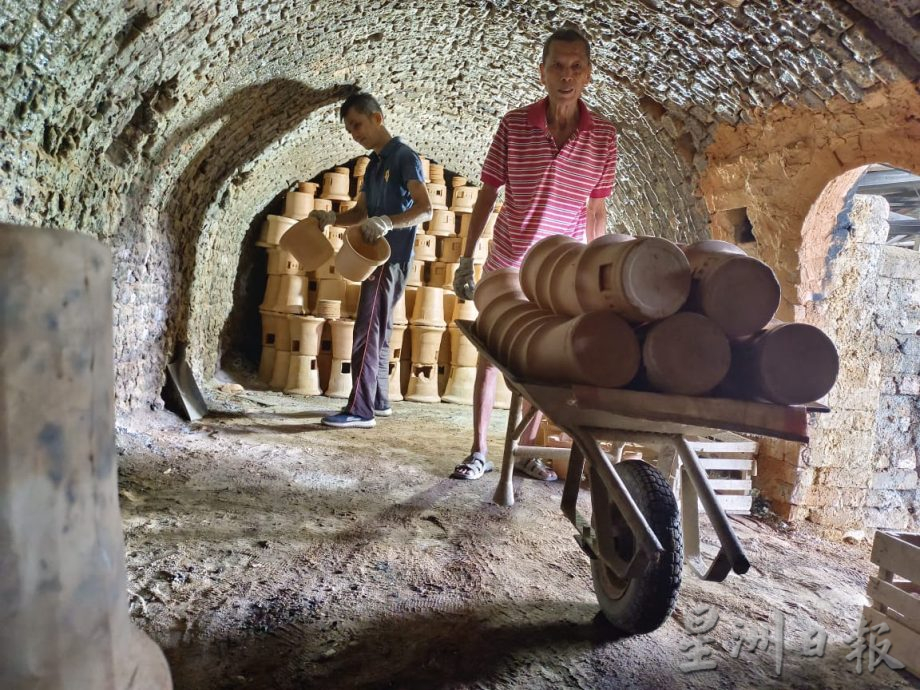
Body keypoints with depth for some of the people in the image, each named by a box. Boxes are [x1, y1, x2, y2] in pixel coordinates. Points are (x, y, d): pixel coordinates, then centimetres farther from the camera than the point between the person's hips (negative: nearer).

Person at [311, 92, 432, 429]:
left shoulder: (404, 157, -8)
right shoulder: (374, 164, 18)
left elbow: (425, 208, -19)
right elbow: (361, 213, 20)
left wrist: (387, 222, -33)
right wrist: (331, 218, 2)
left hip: (392, 257, -9)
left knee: (367, 332, -12)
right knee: (377, 331, 12)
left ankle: (361, 410, -9)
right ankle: (379, 401, 21)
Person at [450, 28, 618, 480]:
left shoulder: (604, 138, -2)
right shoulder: (514, 125, -5)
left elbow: (596, 212, 6)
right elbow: (487, 196, 1)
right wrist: (465, 260, -1)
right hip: (506, 265, -1)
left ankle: (527, 450, 24)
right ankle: (479, 451, 16)